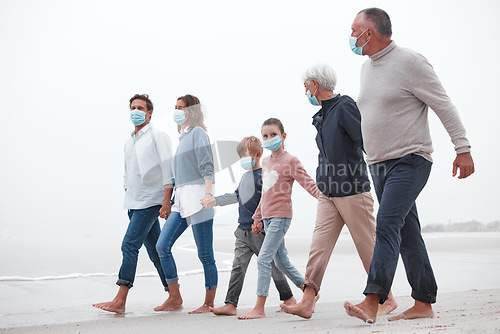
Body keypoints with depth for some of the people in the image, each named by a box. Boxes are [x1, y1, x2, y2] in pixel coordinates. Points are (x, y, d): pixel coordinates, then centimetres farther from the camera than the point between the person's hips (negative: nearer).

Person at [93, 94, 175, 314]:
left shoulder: (158, 137, -5)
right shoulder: (129, 142, 18)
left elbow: (168, 171, -11)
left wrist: (166, 202, -18)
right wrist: (128, 199, 18)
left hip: (151, 202, -8)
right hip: (134, 204, 8)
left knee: (129, 245, -15)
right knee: (154, 250, 8)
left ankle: (120, 301, -13)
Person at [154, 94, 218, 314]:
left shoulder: (198, 132, -2)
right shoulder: (184, 136, 23)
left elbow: (207, 166, -12)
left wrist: (208, 192, -25)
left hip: (197, 196, -9)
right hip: (181, 198, 9)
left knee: (205, 253, -3)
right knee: (162, 246, -1)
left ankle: (209, 304, 5)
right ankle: (174, 298, 5)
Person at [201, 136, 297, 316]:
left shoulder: (263, 175, -11)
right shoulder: (245, 176, 16)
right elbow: (237, 196, 29)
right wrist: (215, 200, 23)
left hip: (259, 230, -8)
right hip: (243, 230, 8)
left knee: (271, 265, 4)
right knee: (238, 266, 1)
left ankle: (288, 298, 21)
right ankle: (231, 304, 0)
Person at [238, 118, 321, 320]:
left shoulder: (290, 161, -6)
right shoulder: (265, 162, 16)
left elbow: (307, 183, -12)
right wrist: (258, 217, 23)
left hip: (280, 216, -8)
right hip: (268, 217, 8)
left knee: (263, 259, -13)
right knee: (281, 262, 15)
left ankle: (259, 309, -9)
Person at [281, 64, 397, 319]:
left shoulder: (344, 107, -12)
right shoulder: (321, 116, 15)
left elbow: (367, 141, -16)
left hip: (352, 190, -8)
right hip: (328, 192, 8)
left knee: (368, 246, 2)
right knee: (319, 244, 0)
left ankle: (387, 299, 15)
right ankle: (307, 303, -2)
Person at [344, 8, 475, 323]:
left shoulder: (410, 62, -10)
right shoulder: (367, 67, 14)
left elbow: (444, 105, -10)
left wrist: (463, 148, -13)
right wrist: (370, 155, 24)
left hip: (410, 160, -8)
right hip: (378, 164, 8)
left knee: (387, 225, -19)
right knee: (407, 233, 8)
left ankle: (371, 302, -23)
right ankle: (424, 304, 14)